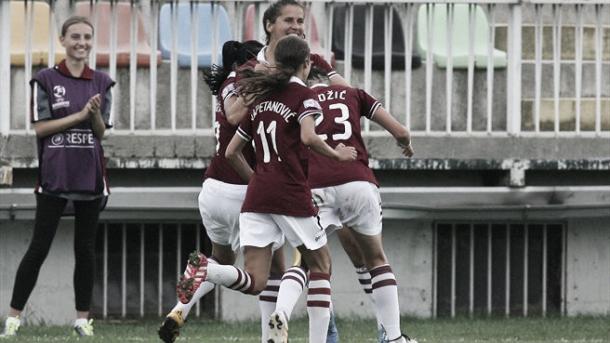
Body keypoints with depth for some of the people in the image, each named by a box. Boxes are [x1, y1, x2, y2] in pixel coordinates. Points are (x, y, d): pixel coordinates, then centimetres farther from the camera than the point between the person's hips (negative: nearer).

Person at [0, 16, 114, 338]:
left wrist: (96, 114, -15)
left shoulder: (101, 82, 7)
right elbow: (40, 127, -9)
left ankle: (82, 317, 13)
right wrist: (80, 115, -15)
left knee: (85, 249, 7)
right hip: (55, 175, -3)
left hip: (90, 175, 3)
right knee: (39, 247, -4)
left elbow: (101, 132, 7)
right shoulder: (46, 80, -3)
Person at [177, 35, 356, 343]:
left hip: (257, 195, 5)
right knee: (321, 263, 15)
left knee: (254, 281, -2)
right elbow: (308, 136, -19)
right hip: (292, 195, -5)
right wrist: (336, 154, -2)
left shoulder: (260, 99, 19)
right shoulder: (303, 95, 0)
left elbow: (231, 152, 21)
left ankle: (204, 270, -30)